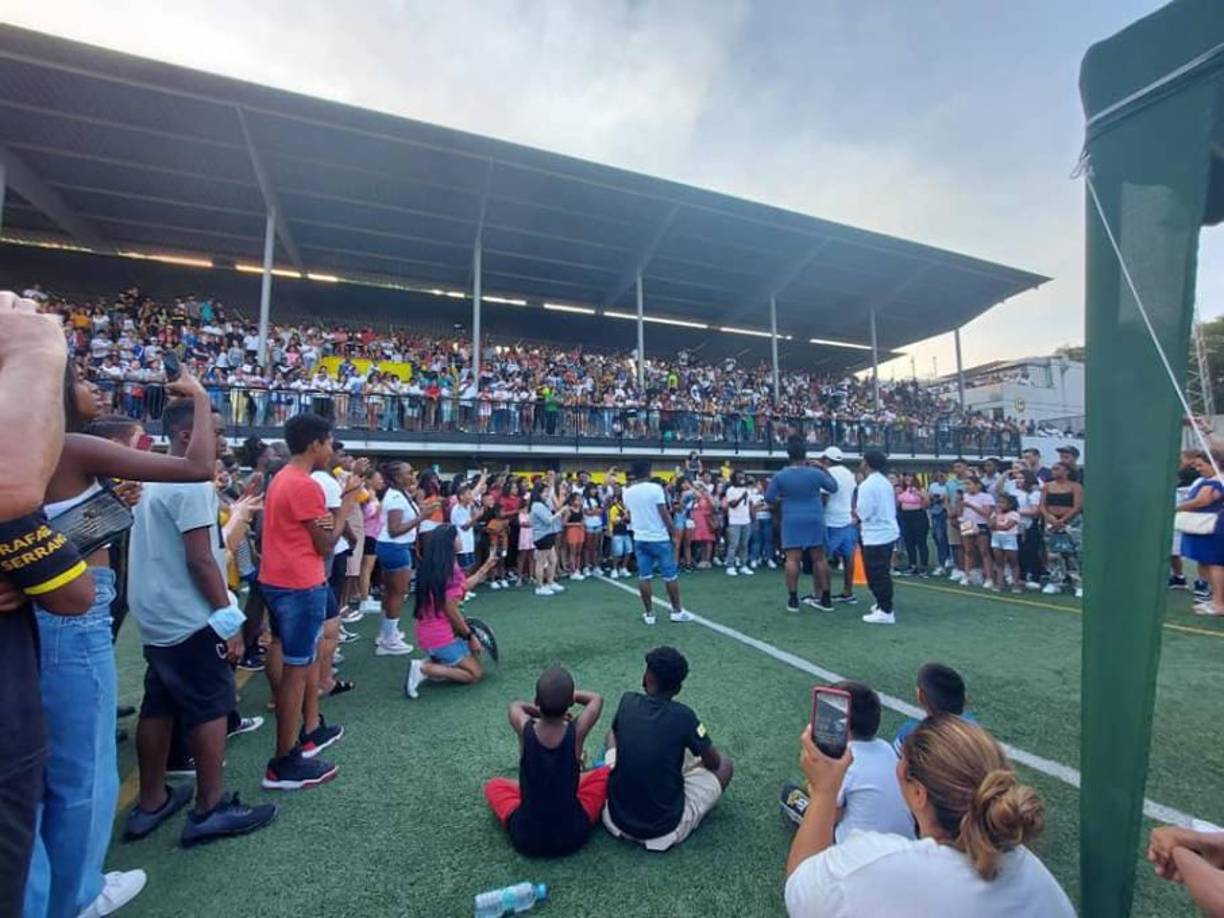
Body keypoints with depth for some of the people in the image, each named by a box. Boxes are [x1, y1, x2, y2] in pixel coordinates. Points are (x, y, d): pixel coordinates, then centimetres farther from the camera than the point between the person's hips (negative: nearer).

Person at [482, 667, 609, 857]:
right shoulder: (576, 731, -21)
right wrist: (566, 694, 8)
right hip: (573, 836, 0)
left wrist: (543, 712, 9)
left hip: (525, 838, 1)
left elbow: (515, 705, 5)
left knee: (494, 785, 26)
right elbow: (596, 699, 1)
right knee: (605, 772, 18)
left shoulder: (525, 729, -20)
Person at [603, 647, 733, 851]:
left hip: (617, 820, 3)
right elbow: (714, 763, 0)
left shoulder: (628, 701, -8)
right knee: (725, 765, 15)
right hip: (668, 828, -2)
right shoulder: (683, 715, -16)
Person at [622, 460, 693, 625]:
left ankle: (649, 613, 12)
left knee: (644, 576, 7)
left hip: (639, 538, 5)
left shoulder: (627, 492, 3)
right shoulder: (655, 488, -13)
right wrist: (674, 532, -5)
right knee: (670, 575, 7)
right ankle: (677, 611, 15)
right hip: (659, 538, -5)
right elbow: (664, 514, -13)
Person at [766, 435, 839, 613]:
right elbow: (834, 488, 11)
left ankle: (793, 599, 1)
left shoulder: (780, 476, -6)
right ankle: (825, 598, 16)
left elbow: (768, 497, 0)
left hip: (792, 521, -1)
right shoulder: (816, 473, -5)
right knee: (819, 558, 9)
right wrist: (824, 469, 19)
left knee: (792, 559, 0)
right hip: (815, 520, 1)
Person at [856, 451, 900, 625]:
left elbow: (863, 512, -20)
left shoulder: (867, 485, -17)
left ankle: (886, 612, 2)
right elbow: (892, 507, 16)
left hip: (876, 536, -9)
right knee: (883, 572, 20)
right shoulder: (885, 482, 10)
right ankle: (883, 604, 32)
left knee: (876, 574, -2)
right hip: (888, 532, 9)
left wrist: (856, 511, 2)